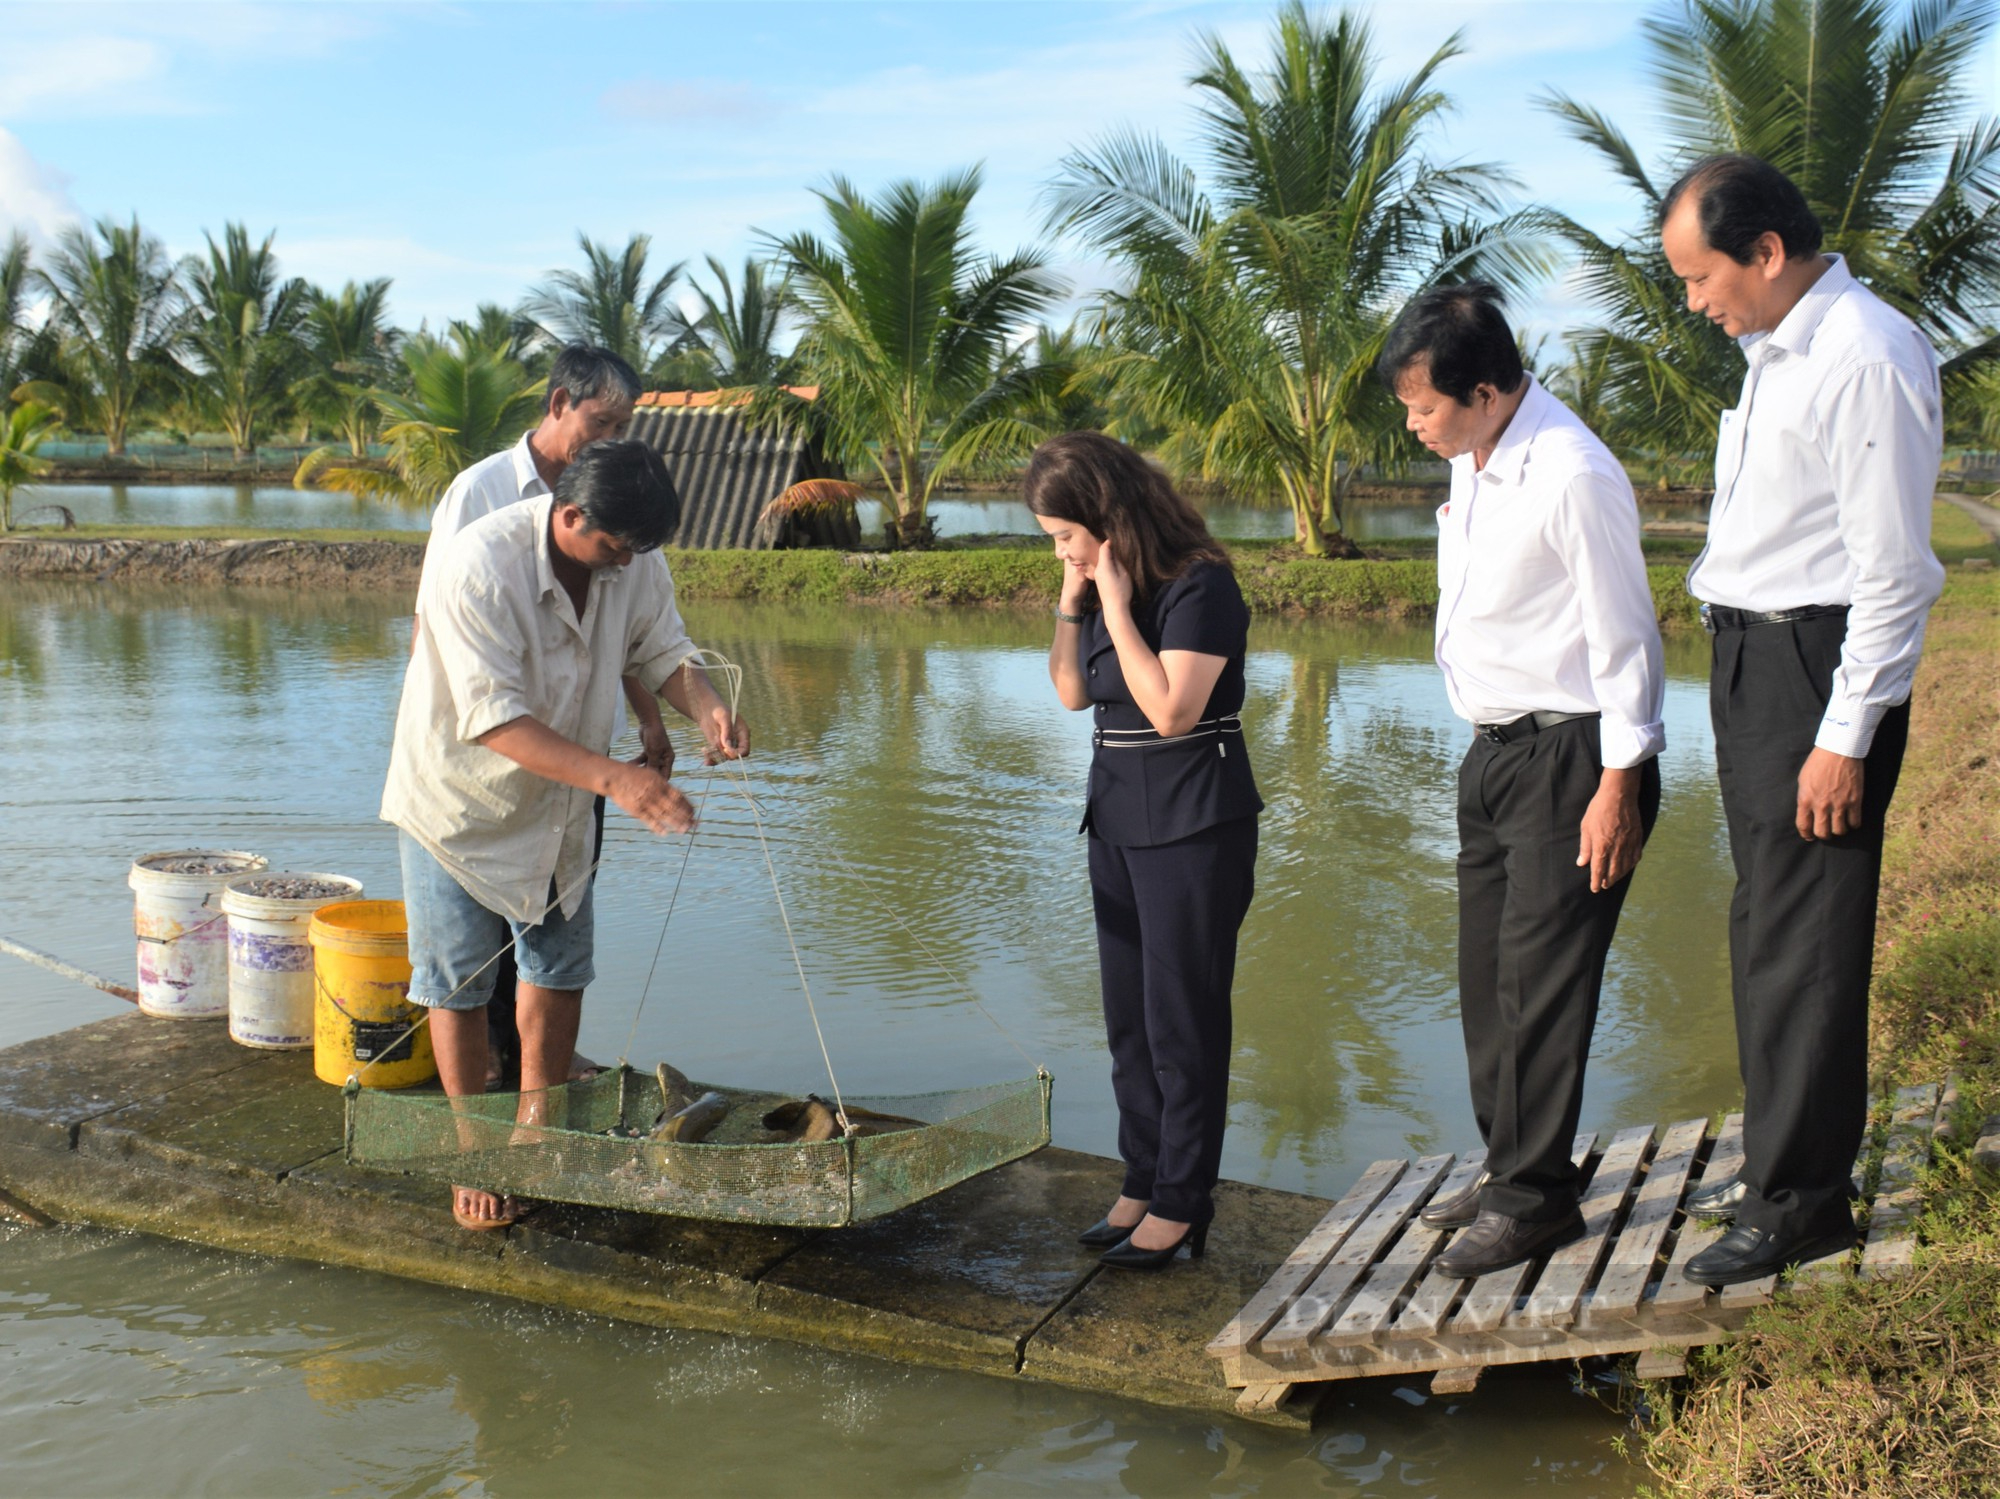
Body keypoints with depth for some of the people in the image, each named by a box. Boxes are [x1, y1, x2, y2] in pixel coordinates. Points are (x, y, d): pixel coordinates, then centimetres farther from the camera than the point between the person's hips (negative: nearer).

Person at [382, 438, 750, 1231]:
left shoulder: (635, 559, -14)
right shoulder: (481, 565, -33)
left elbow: (661, 647, 0)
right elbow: (495, 721, -36)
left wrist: (705, 706, -23)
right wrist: (614, 778, -45)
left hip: (559, 802, 6)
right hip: (461, 799, -6)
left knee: (561, 970, 15)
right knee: (459, 981, 5)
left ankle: (538, 1126, 34)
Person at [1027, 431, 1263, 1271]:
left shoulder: (1198, 587, -17)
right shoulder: (1101, 586, 7)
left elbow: (1171, 708, -24)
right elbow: (1072, 694, 12)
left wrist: (1117, 609, -21)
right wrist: (1071, 606, -2)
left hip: (1195, 824, -8)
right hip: (1117, 816, 9)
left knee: (1181, 1020, 1)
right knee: (1129, 1019, 14)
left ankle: (1179, 1203, 11)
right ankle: (1143, 1182, 25)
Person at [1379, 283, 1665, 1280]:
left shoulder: (1572, 478, -21)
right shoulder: (1472, 464, 6)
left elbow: (1621, 637, -17)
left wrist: (1618, 787, -16)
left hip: (1565, 756, -9)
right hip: (1494, 750, 9)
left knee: (1540, 982, -2)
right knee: (1487, 974, 15)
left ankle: (1534, 1197, 11)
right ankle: (1506, 1166, 29)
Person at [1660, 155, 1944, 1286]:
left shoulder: (1867, 360, -17)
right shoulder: (1776, 351, 11)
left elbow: (1894, 572, -19)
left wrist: (1845, 735, -19)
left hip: (1819, 664, -10)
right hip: (1748, 657, 10)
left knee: (1804, 939, -1)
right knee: (1765, 925, 17)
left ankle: (1804, 1202, 12)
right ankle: (1778, 1160, 32)